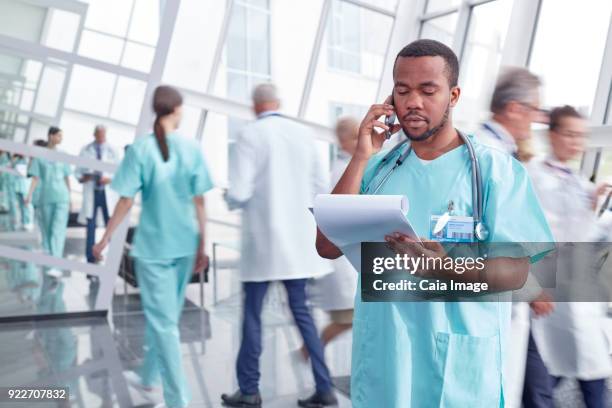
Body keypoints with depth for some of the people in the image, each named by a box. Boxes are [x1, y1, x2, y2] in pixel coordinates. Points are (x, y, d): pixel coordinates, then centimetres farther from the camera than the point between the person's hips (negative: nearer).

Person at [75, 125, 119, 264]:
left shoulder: (111, 150, 5)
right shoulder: (86, 150, 7)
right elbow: (78, 171, 9)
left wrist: (110, 179, -14)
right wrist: (82, 177, -12)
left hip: (107, 193, 0)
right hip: (91, 192, 1)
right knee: (90, 227, 4)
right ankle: (90, 260, 12)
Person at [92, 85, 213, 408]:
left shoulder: (140, 148, -9)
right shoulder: (192, 148, -3)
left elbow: (126, 201, -9)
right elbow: (199, 202, -2)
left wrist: (105, 239, 2)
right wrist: (202, 246, 6)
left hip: (152, 244, -3)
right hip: (185, 244, 3)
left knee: (163, 322, 3)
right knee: (165, 316, 20)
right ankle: (149, 377, 38)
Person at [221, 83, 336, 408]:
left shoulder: (250, 135, -9)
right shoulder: (303, 134, 4)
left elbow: (238, 194, -15)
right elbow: (321, 189, 5)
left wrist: (231, 200, 8)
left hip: (262, 238, -4)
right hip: (297, 239, 4)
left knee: (252, 315, 9)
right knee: (301, 312, 13)